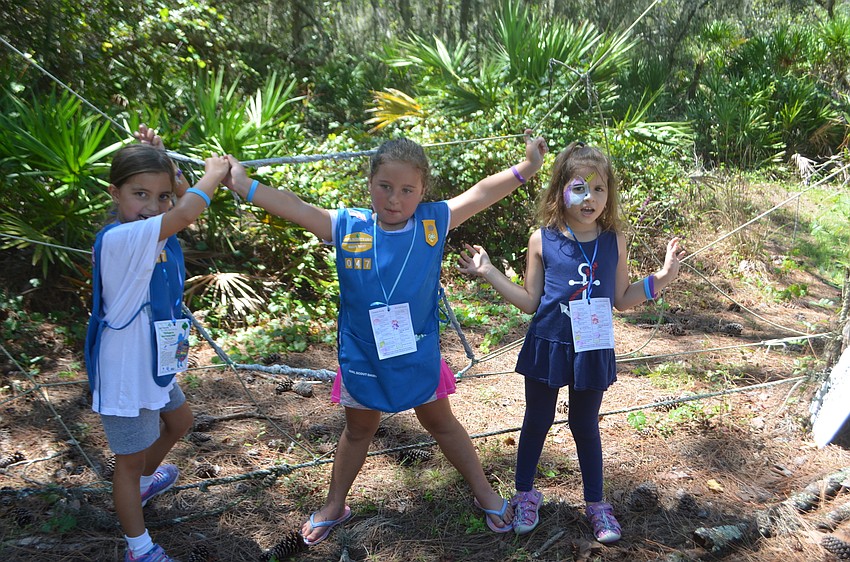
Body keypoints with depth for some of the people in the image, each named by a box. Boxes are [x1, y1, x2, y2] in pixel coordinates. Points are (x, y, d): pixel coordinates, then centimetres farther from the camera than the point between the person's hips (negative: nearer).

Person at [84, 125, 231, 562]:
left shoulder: (150, 230, -3)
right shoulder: (118, 239, -30)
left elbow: (182, 200, 14)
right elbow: (185, 215, -42)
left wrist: (161, 159, -3)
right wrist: (213, 173, -24)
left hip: (153, 363, 9)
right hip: (126, 375, -9)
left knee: (179, 420, 32)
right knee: (131, 461, 10)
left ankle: (143, 481, 58)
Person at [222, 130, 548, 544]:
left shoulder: (434, 223, -12)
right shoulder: (347, 227, -13)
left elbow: (481, 193, -7)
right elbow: (294, 207, -12)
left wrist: (527, 167, -8)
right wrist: (244, 185, -14)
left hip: (420, 355, 0)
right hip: (362, 356, 0)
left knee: (441, 423, 21)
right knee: (358, 430, 22)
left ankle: (484, 493, 41)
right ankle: (334, 505, 44)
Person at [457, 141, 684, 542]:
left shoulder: (614, 241, -4)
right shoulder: (542, 240, -8)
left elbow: (621, 300, 4)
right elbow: (530, 302, -3)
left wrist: (660, 279, -7)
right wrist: (488, 273, -10)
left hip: (593, 350, 1)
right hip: (547, 345, -1)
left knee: (585, 425, 15)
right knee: (537, 421, 14)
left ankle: (595, 503, 35)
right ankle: (525, 494, 36)